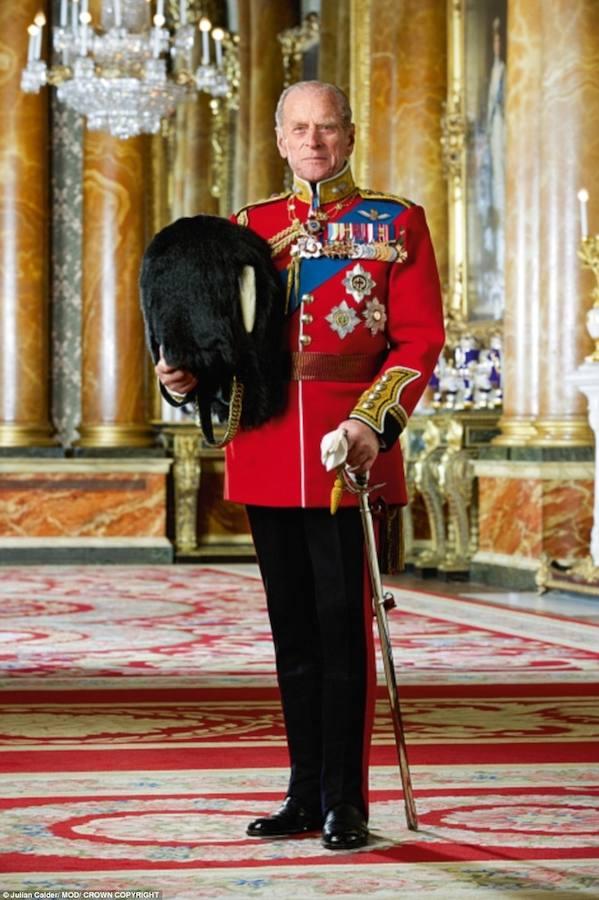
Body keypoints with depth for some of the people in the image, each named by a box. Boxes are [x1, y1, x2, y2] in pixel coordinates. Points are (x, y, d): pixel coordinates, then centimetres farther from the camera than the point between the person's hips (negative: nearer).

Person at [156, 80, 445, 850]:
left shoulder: (395, 225, 2)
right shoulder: (248, 228, 12)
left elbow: (420, 340, -3)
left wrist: (374, 422, -17)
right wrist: (183, 374, -8)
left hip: (348, 453, -3)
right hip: (267, 455, 4)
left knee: (343, 626, -3)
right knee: (293, 630, 9)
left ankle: (346, 802, 5)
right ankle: (306, 796, 18)